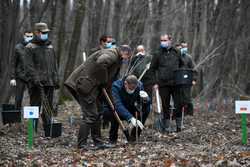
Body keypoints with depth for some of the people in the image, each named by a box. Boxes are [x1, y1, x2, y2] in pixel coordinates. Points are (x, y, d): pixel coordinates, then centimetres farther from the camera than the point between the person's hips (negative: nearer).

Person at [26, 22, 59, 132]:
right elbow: (29, 65, -10)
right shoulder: (30, 47, -1)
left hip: (49, 82, 6)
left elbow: (54, 64, 18)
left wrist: (56, 79, 11)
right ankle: (33, 130, 0)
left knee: (49, 107, 9)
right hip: (37, 83, -6)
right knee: (35, 106, -4)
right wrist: (35, 78, -19)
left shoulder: (50, 47, 16)